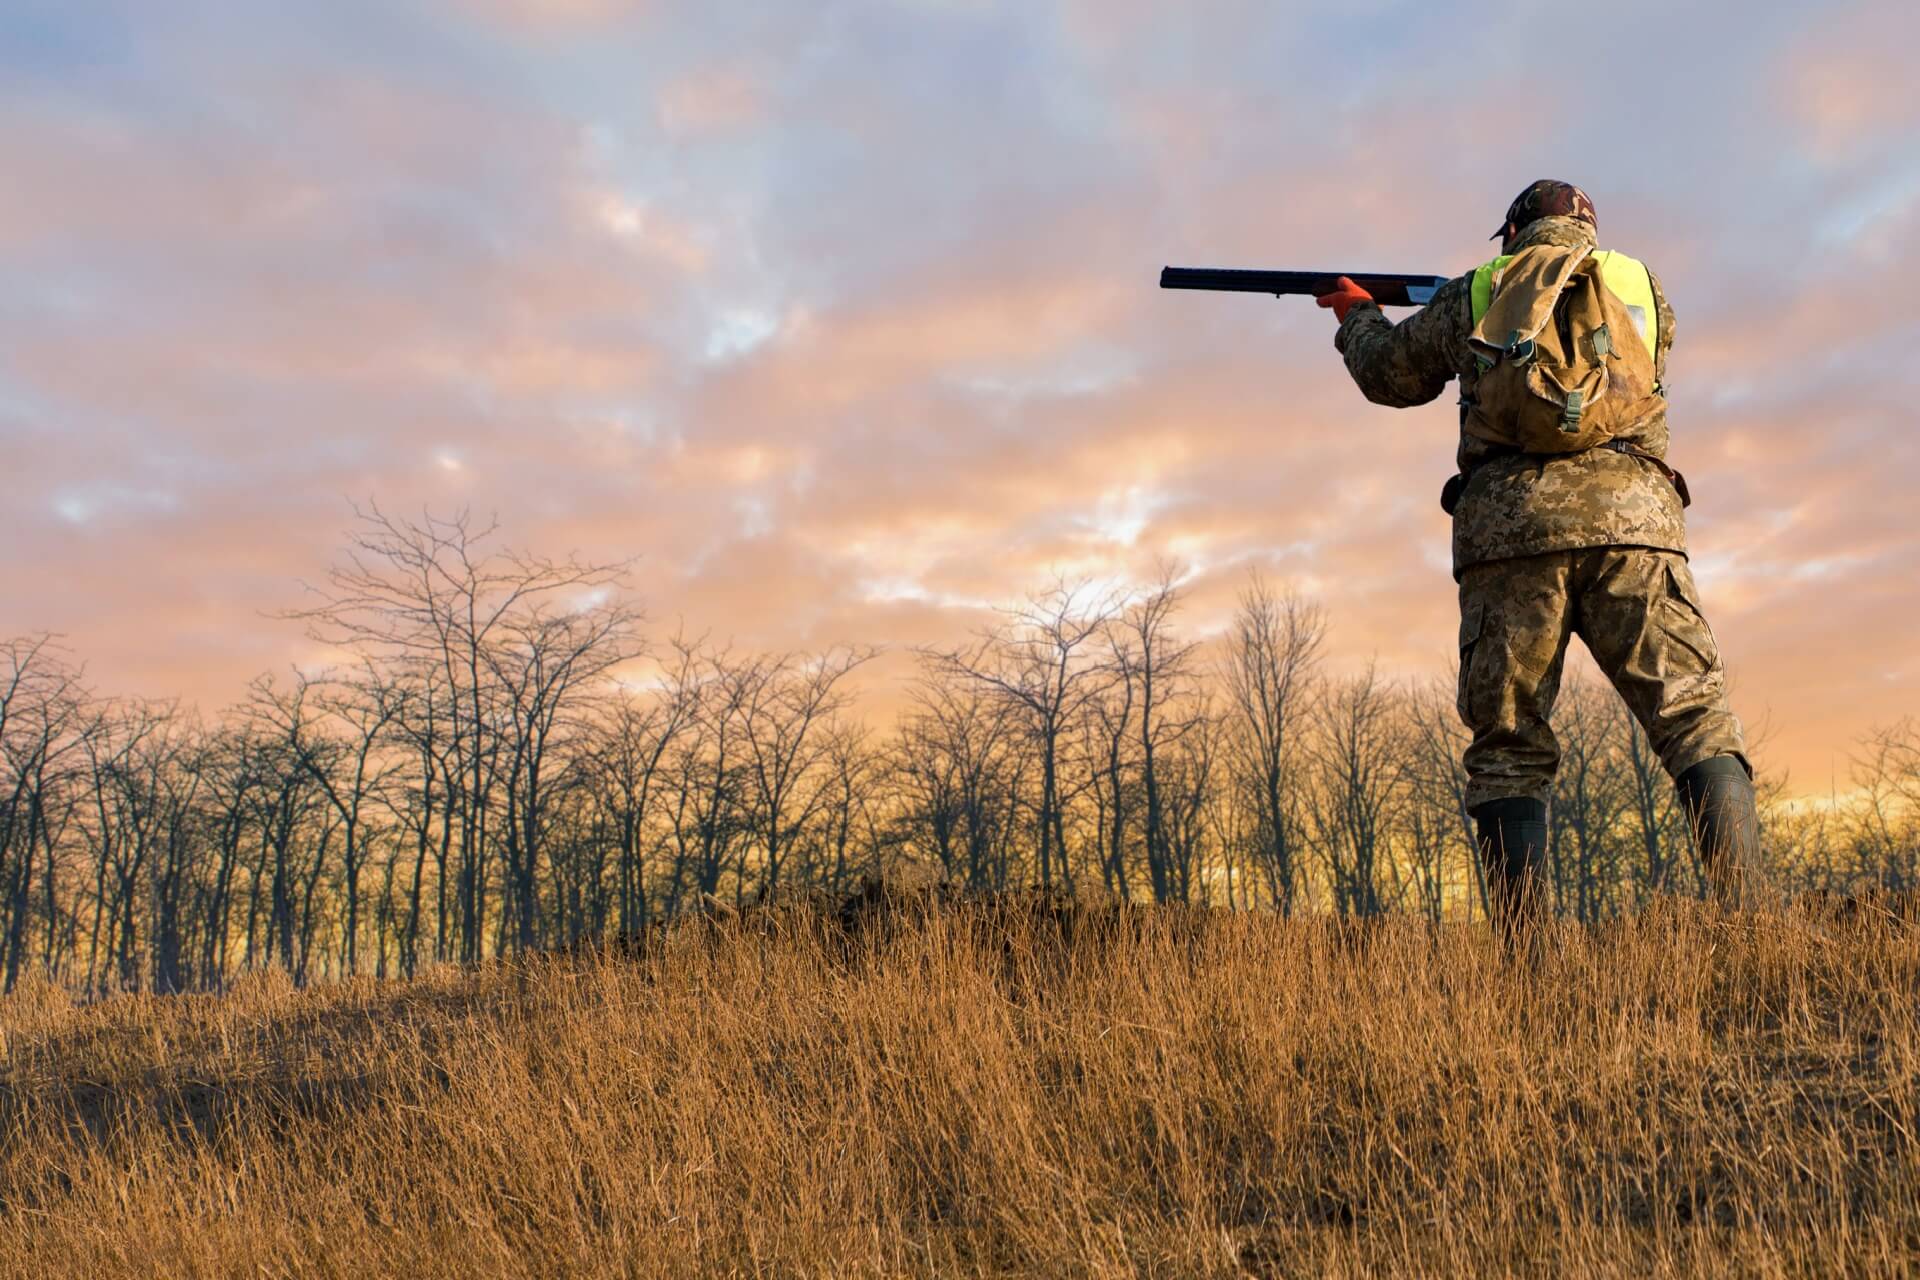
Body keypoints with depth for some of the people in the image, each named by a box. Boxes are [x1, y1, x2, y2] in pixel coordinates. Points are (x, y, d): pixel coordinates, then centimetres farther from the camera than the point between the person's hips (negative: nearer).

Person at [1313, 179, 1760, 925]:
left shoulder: (1473, 293, 18)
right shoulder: (1644, 285, 21)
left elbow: (1388, 375, 28)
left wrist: (1359, 315, 49)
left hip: (1509, 528, 0)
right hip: (1627, 521, 0)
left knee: (1509, 748, 3)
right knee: (1694, 716, 0)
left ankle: (1518, 943, -3)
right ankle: (1744, 912, -14)